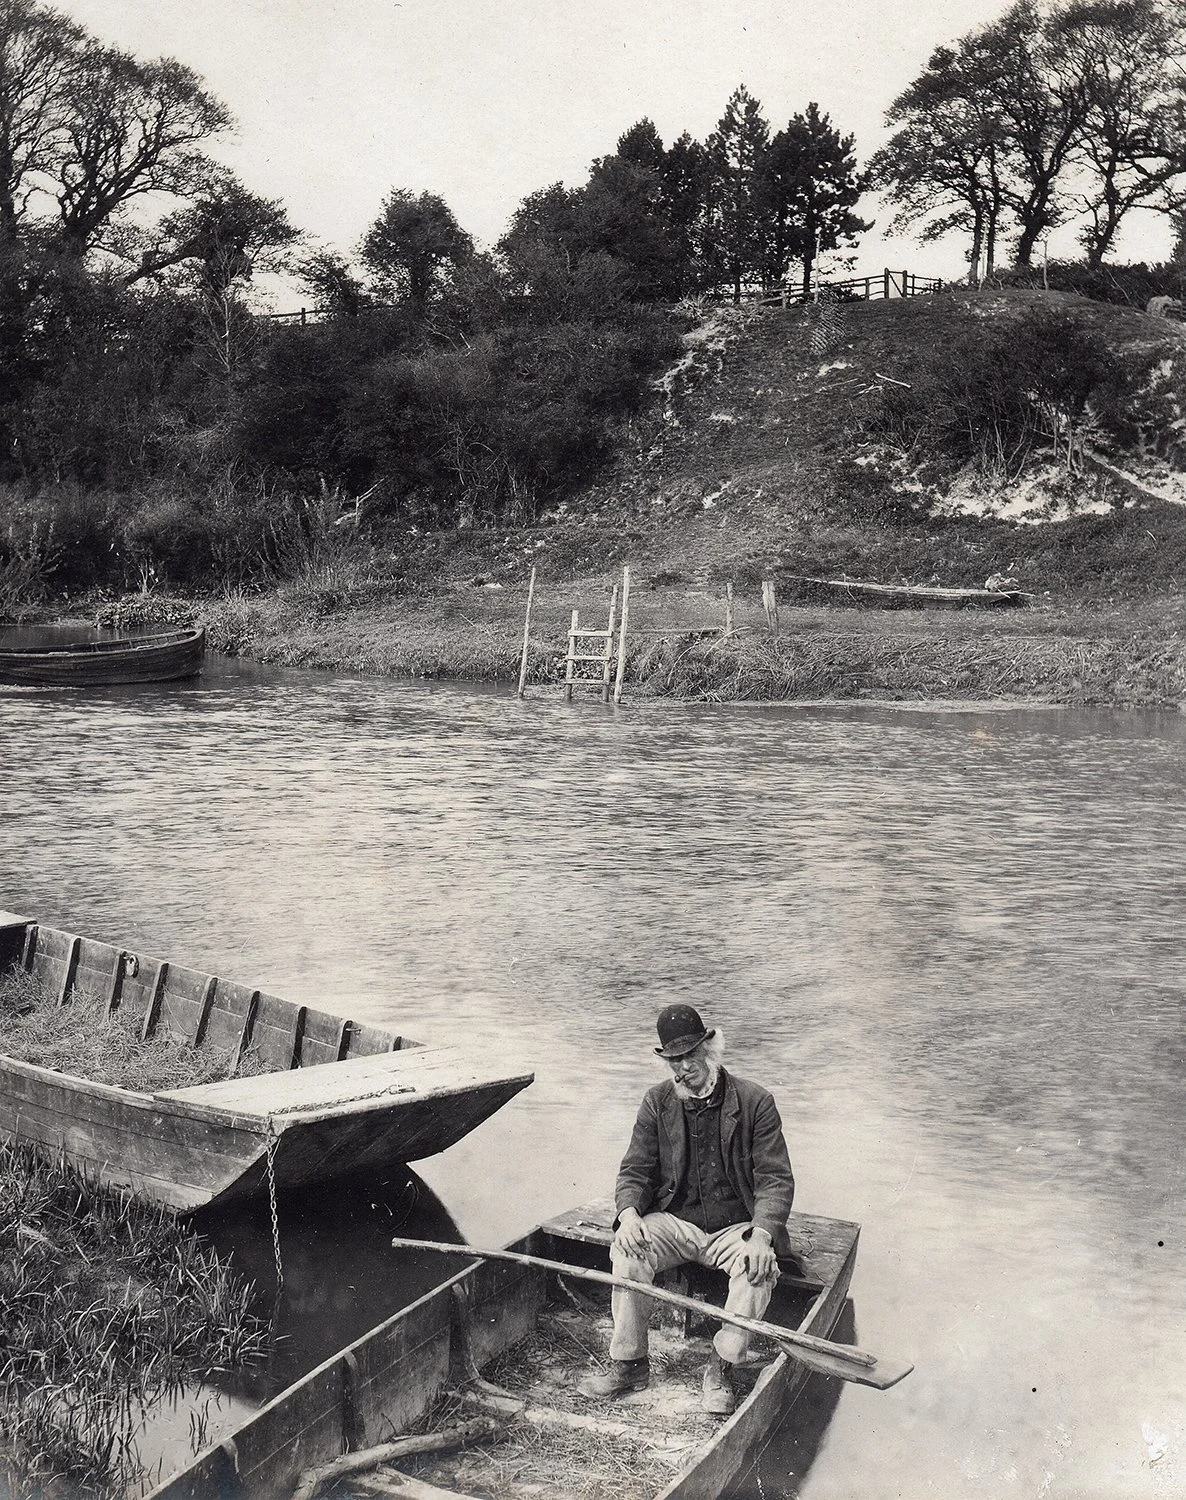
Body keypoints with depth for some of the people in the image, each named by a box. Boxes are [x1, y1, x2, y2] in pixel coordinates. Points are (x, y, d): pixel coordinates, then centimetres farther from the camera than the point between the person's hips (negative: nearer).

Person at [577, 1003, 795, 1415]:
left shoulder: (755, 1102, -6)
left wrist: (761, 1234, -26)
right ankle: (628, 1363, -11)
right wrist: (629, 1212, -19)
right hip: (673, 1222, 2)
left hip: (734, 1227, -2)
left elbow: (776, 1179, -9)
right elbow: (635, 1170, 4)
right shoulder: (657, 1102, 3)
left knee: (758, 1265, -33)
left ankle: (721, 1368, -15)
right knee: (627, 1250, -26)